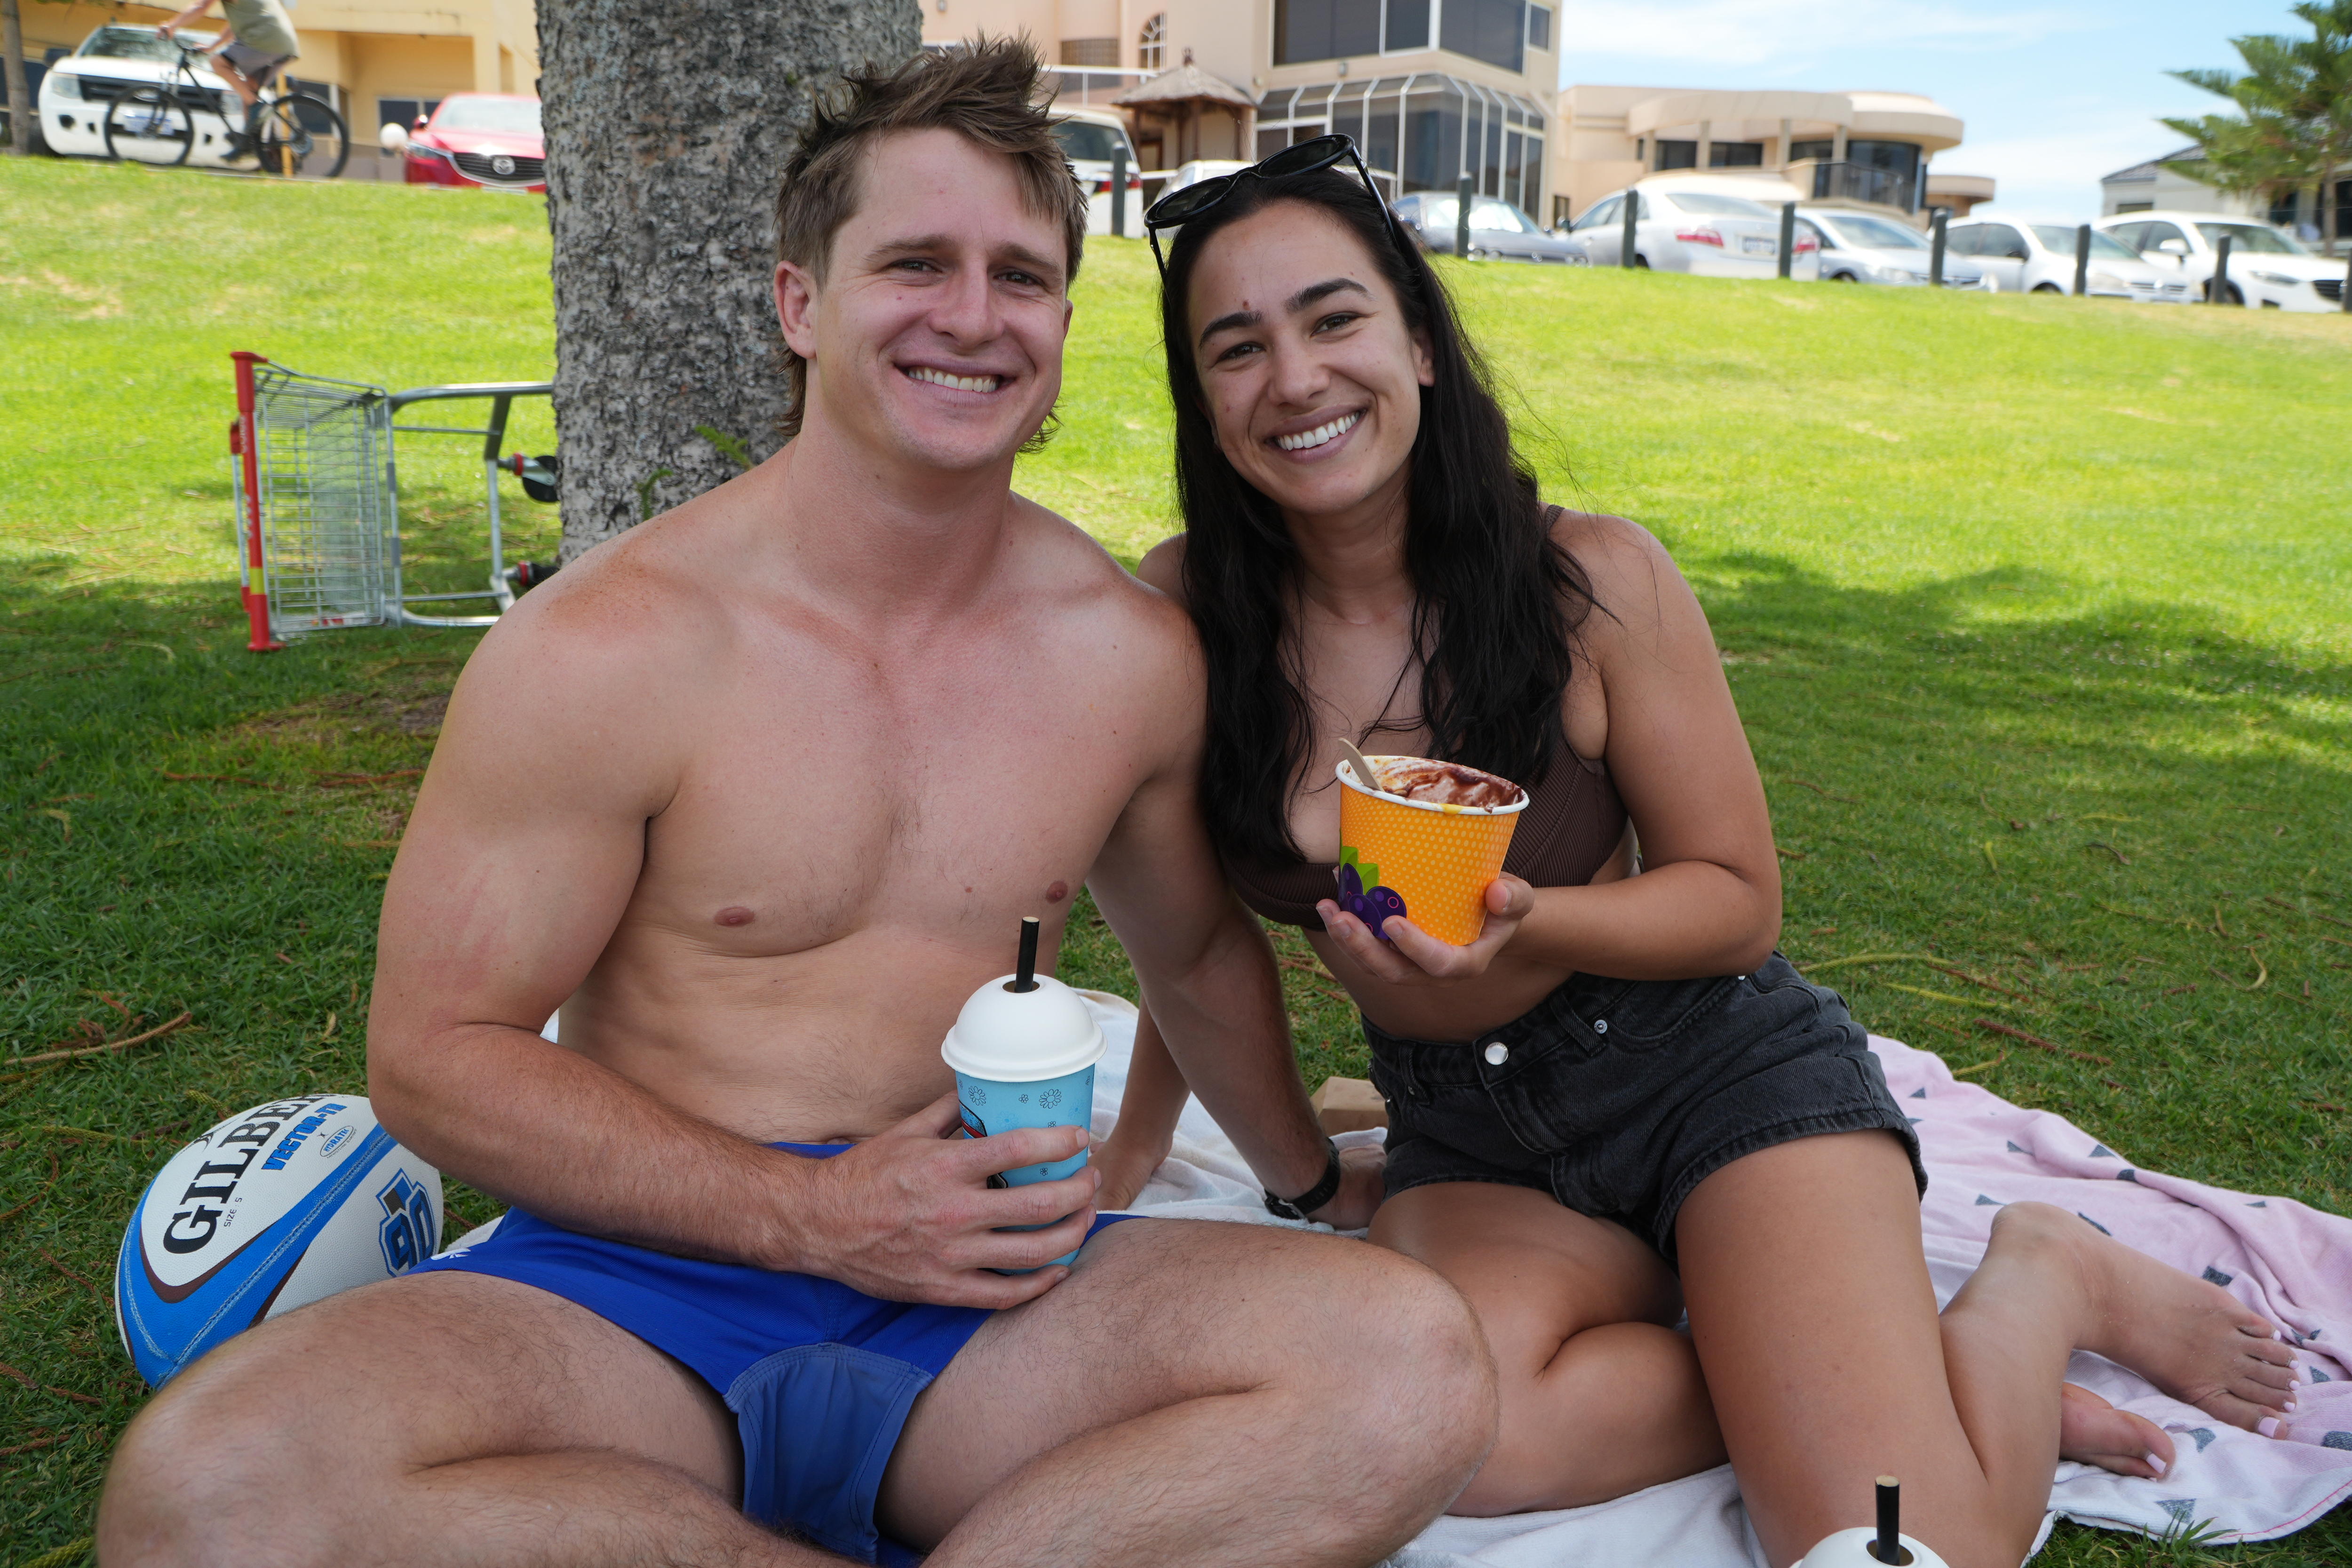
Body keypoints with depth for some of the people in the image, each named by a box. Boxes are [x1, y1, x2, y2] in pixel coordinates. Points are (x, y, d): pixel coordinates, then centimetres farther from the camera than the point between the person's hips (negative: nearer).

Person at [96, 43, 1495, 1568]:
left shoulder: (1132, 651, 3)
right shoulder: (604, 646, -8)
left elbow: (1197, 945, 21)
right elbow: (434, 1055, -6)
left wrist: (1313, 1179, 30)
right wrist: (812, 1214, -15)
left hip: (983, 1297, 2)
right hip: (640, 1280, -1)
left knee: (1416, 1363, -24)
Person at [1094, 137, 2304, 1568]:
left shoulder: (1594, 581, -15)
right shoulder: (1187, 609, -9)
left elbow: (1741, 902, -6)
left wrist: (1522, 925, -25)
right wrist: (1136, 1150, 14)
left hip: (1721, 1073, -2)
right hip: (1468, 1141, 3)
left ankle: (2044, 1283, 12)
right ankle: (1897, 1387, -3)